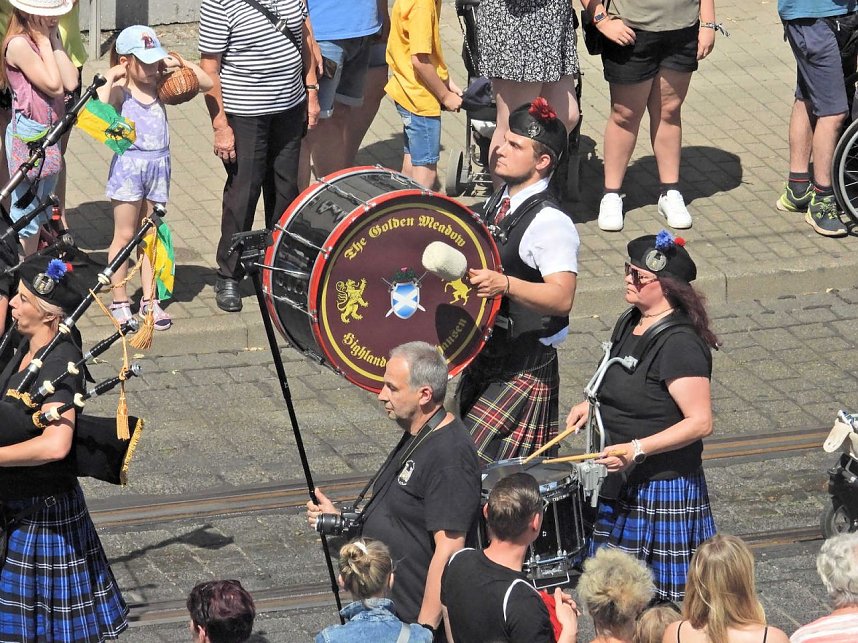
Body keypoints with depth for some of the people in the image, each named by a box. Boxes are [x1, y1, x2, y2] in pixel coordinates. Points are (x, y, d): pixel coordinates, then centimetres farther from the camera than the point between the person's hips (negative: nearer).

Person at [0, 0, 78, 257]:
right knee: (26, 218, -1)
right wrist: (44, 42, -17)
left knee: (38, 215, 17)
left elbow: (70, 82, -5)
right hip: (28, 134, -9)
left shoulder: (46, 40, 8)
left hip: (49, 132, 9)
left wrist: (55, 40, -5)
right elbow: (53, 86, -21)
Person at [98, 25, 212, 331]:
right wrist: (109, 80, -22)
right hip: (129, 165, -4)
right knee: (125, 235, 4)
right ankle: (119, 302, 12)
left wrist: (182, 65, -3)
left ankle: (149, 300, 17)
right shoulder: (120, 90, -9)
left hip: (158, 165, 4)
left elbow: (206, 84, 10)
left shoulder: (160, 87, 5)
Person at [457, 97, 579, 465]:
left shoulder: (550, 223, -20)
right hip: (484, 359, 9)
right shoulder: (497, 204, 8)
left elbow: (562, 297, -33)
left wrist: (504, 284, -44)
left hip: (525, 369, -9)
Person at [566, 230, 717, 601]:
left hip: (664, 484, -9)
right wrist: (592, 405, 7)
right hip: (622, 482, 9)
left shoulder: (680, 344, -23)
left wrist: (638, 449, -30)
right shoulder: (630, 324, 6)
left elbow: (700, 423, -25)